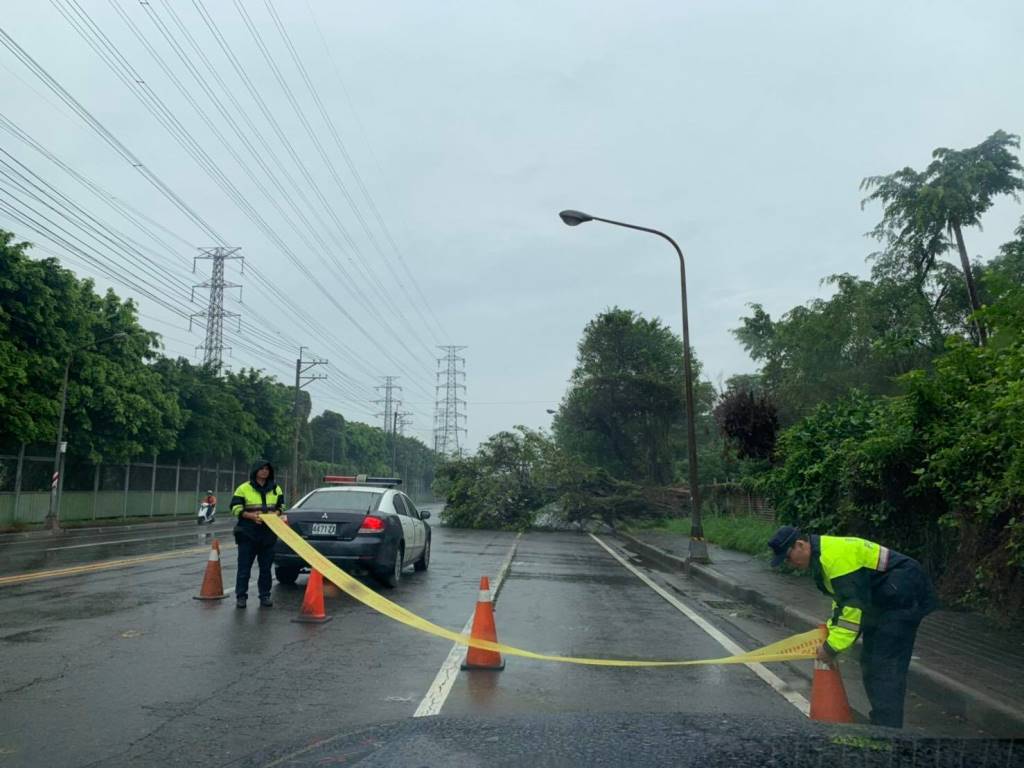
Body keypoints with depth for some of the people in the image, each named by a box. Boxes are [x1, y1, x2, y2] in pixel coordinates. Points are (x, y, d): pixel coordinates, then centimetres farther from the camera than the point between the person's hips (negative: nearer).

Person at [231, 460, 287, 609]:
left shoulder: (276, 489, 11)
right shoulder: (244, 488, -1)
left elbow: (281, 506, 19)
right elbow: (235, 509, -3)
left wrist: (275, 513, -4)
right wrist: (251, 515, -17)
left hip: (268, 534, 3)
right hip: (247, 534, -3)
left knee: (266, 567, 7)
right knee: (244, 567, 0)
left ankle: (265, 596, 15)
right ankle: (241, 596, 8)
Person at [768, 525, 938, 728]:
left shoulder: (834, 556, -25)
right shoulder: (822, 554, 8)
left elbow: (853, 605, -26)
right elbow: (843, 598, 18)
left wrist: (832, 646, -20)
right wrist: (830, 629, 8)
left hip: (902, 598, -11)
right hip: (886, 600, 11)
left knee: (885, 668, -12)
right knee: (870, 664, 14)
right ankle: (881, 723, 24)